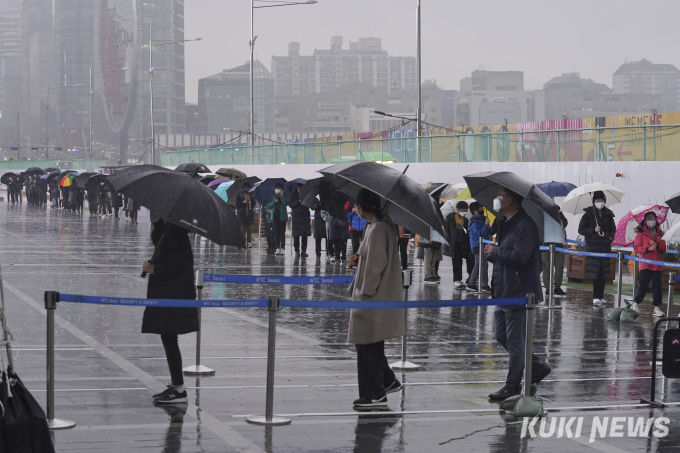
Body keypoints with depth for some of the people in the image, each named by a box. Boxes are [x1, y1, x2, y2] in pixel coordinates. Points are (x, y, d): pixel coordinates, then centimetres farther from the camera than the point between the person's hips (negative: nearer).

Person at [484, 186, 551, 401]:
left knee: (515, 341, 0)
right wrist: (493, 254, 3)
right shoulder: (505, 224, 14)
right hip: (503, 290, 10)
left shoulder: (525, 225, -18)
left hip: (518, 291, -10)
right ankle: (537, 367, 29)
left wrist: (494, 252, -13)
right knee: (501, 335, 17)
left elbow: (519, 256, -27)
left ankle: (512, 386, 10)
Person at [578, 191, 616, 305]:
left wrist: (610, 237, 4)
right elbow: (581, 230, 2)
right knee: (595, 272, -11)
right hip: (593, 246, -4)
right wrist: (593, 230, -11)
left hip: (605, 246, 4)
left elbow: (613, 229, 24)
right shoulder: (588, 215, 3)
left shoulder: (608, 215, 13)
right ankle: (596, 297, -11)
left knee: (603, 273, 2)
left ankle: (600, 296, 8)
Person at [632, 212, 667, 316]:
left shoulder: (659, 233, 13)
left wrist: (657, 246, -10)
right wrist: (648, 249, -19)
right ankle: (636, 304, 14)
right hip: (645, 264, -3)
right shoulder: (642, 233, 3)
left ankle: (657, 307, 5)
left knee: (657, 286, 1)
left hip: (657, 265, 3)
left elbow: (664, 249, 9)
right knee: (643, 285, -3)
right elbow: (637, 248, -5)